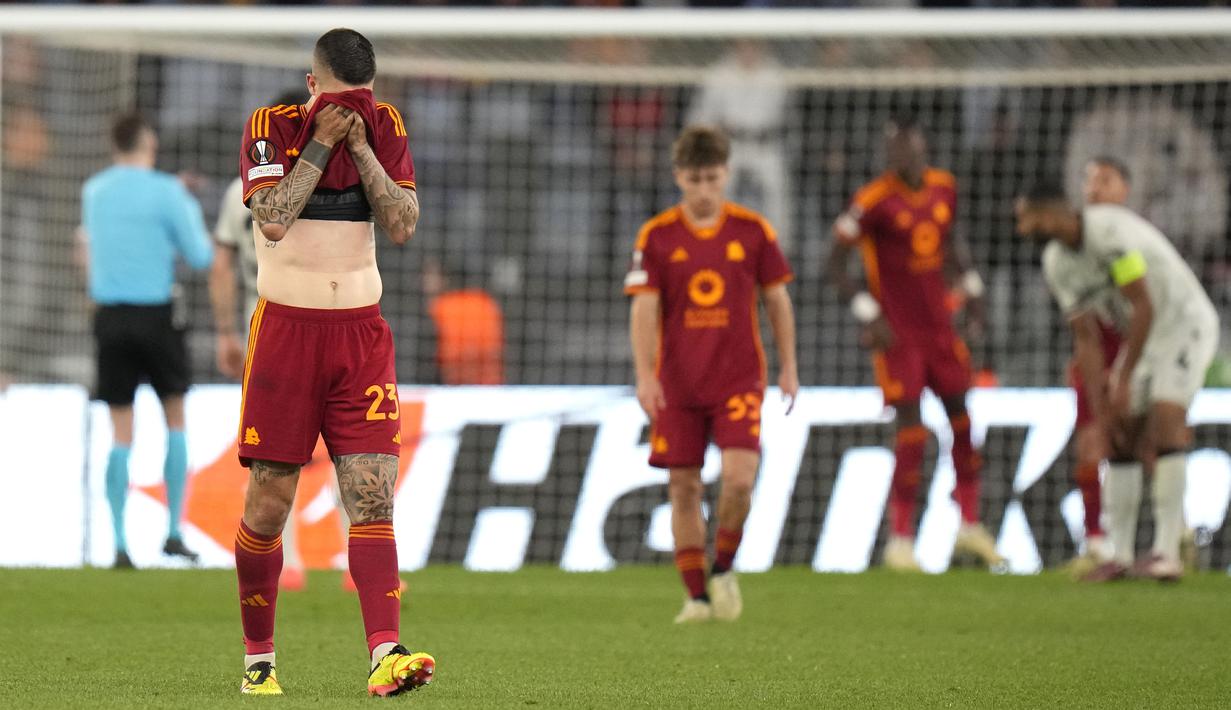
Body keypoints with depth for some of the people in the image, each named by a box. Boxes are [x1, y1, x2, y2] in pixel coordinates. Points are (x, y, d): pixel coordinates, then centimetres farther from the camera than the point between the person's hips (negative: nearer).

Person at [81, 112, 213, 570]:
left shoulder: (94, 192, 8)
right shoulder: (166, 192, -7)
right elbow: (200, 257, -5)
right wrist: (193, 215, 16)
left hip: (110, 316, 3)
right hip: (156, 317, -3)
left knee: (121, 434, 5)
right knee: (175, 418, 14)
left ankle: (120, 544, -3)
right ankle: (174, 530, 9)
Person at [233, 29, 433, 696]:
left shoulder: (384, 127, 5)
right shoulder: (270, 127, -4)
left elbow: (404, 225, -5)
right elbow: (272, 219, -19)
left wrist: (360, 145, -11)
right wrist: (321, 141, -16)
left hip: (361, 333, 2)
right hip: (286, 327, -2)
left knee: (373, 498, -11)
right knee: (267, 507, 1)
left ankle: (383, 655, -21)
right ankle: (258, 658, 16)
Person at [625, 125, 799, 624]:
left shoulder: (753, 231, 1)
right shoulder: (656, 237, -1)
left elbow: (777, 300, 9)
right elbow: (644, 309, -4)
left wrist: (788, 367, 8)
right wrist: (645, 374, -14)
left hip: (738, 378, -1)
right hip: (677, 384, 1)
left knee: (739, 479, -16)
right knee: (684, 488, 2)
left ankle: (723, 567, 9)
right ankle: (697, 596, 11)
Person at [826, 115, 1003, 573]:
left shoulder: (943, 188, 4)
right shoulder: (874, 201, -15)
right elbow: (834, 265, -11)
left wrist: (971, 289, 10)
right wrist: (869, 316, -18)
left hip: (939, 325, 6)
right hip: (897, 331, -6)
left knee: (962, 420, 9)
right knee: (912, 432, -9)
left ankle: (970, 527, 21)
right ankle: (900, 540, 0)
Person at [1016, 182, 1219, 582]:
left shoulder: (1109, 230, -27)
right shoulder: (1056, 264, -1)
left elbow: (1143, 307, -26)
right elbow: (1086, 340, 2)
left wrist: (1124, 380, -22)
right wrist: (1100, 409, -5)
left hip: (1186, 322, -8)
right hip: (1142, 336, 8)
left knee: (1165, 419, -22)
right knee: (1121, 439, -1)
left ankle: (1167, 552, -23)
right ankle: (1120, 556, 3)